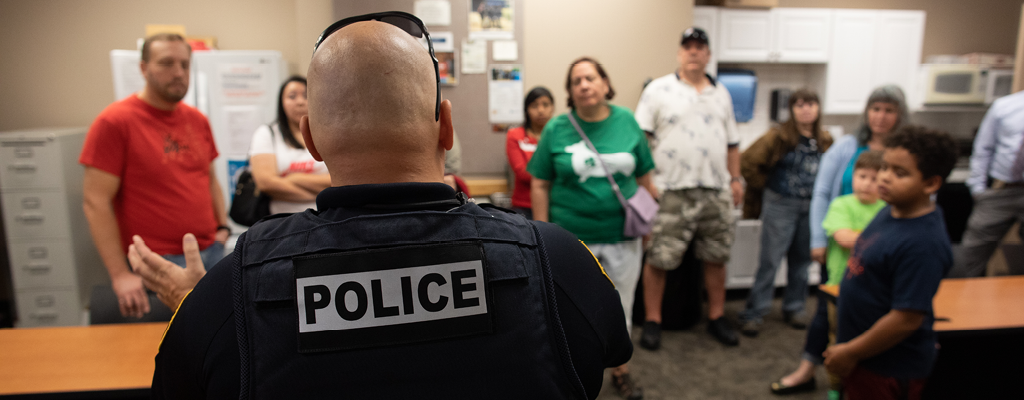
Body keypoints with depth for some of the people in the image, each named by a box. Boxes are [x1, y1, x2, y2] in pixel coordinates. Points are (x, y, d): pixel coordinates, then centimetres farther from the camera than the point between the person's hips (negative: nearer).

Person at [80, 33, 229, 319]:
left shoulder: (198, 120, 9)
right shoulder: (114, 122, -9)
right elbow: (95, 202, -12)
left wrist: (223, 225, 6)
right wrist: (120, 275, -16)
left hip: (212, 253, 6)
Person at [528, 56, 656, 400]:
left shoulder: (626, 122, 0)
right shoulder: (556, 129, -4)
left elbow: (644, 176, 7)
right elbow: (540, 185, -2)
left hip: (622, 235, 2)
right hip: (572, 237, -1)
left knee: (620, 307, 15)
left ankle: (621, 371, 38)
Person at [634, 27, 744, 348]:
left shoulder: (721, 94, 15)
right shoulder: (658, 90, -1)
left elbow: (732, 143, 19)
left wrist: (735, 179, 13)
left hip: (716, 192, 5)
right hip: (672, 192, -4)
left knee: (716, 258, 13)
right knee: (659, 259, -1)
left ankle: (716, 317, 29)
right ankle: (652, 321, 15)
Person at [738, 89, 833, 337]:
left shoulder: (825, 142, 5)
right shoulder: (779, 137, -10)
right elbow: (747, 163, -12)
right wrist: (765, 186, -4)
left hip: (812, 208, 5)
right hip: (780, 205, -5)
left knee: (801, 261, 13)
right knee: (770, 261, -2)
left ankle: (794, 309, 30)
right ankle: (754, 314, 6)